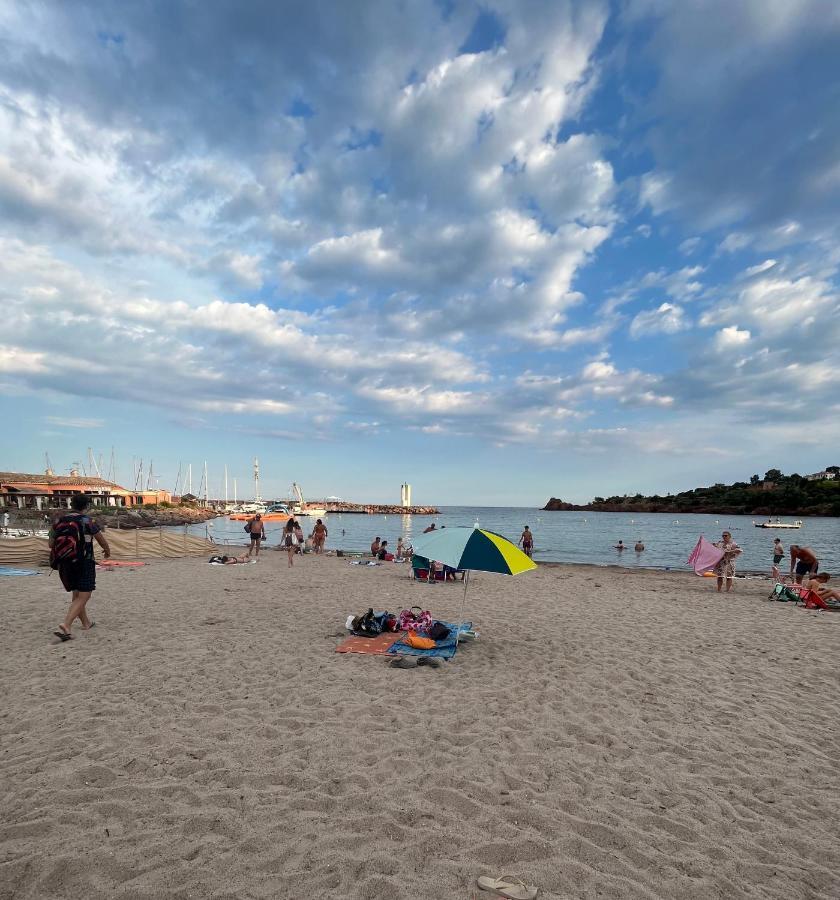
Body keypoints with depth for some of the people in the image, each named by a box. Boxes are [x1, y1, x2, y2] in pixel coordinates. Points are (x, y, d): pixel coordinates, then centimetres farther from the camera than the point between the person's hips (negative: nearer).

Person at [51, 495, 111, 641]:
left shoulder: (60, 521, 3)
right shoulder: (88, 521, -9)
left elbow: (51, 543, 9)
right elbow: (102, 541, -2)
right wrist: (107, 552, 18)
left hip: (65, 564, 6)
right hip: (84, 563, -6)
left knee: (76, 595, 19)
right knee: (83, 596, -3)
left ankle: (86, 623, 29)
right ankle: (65, 626, -19)